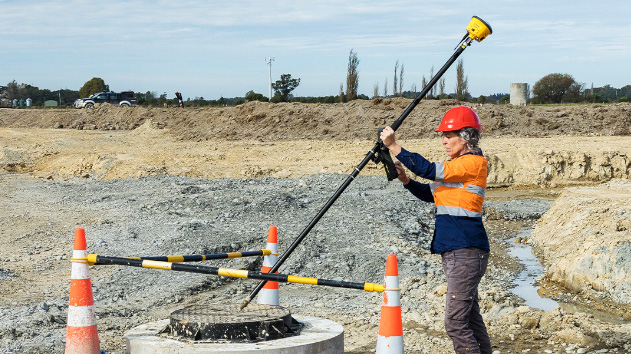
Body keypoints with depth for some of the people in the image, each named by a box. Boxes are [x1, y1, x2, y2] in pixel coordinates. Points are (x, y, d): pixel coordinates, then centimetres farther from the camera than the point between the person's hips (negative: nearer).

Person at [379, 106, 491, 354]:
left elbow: (429, 170, -20)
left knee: (455, 321, -12)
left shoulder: (474, 162, -11)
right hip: (453, 250, 10)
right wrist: (405, 179, 3)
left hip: (466, 250, -10)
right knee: (470, 317, 13)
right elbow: (429, 193, 21)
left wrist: (393, 146, -17)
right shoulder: (456, 164, 18)